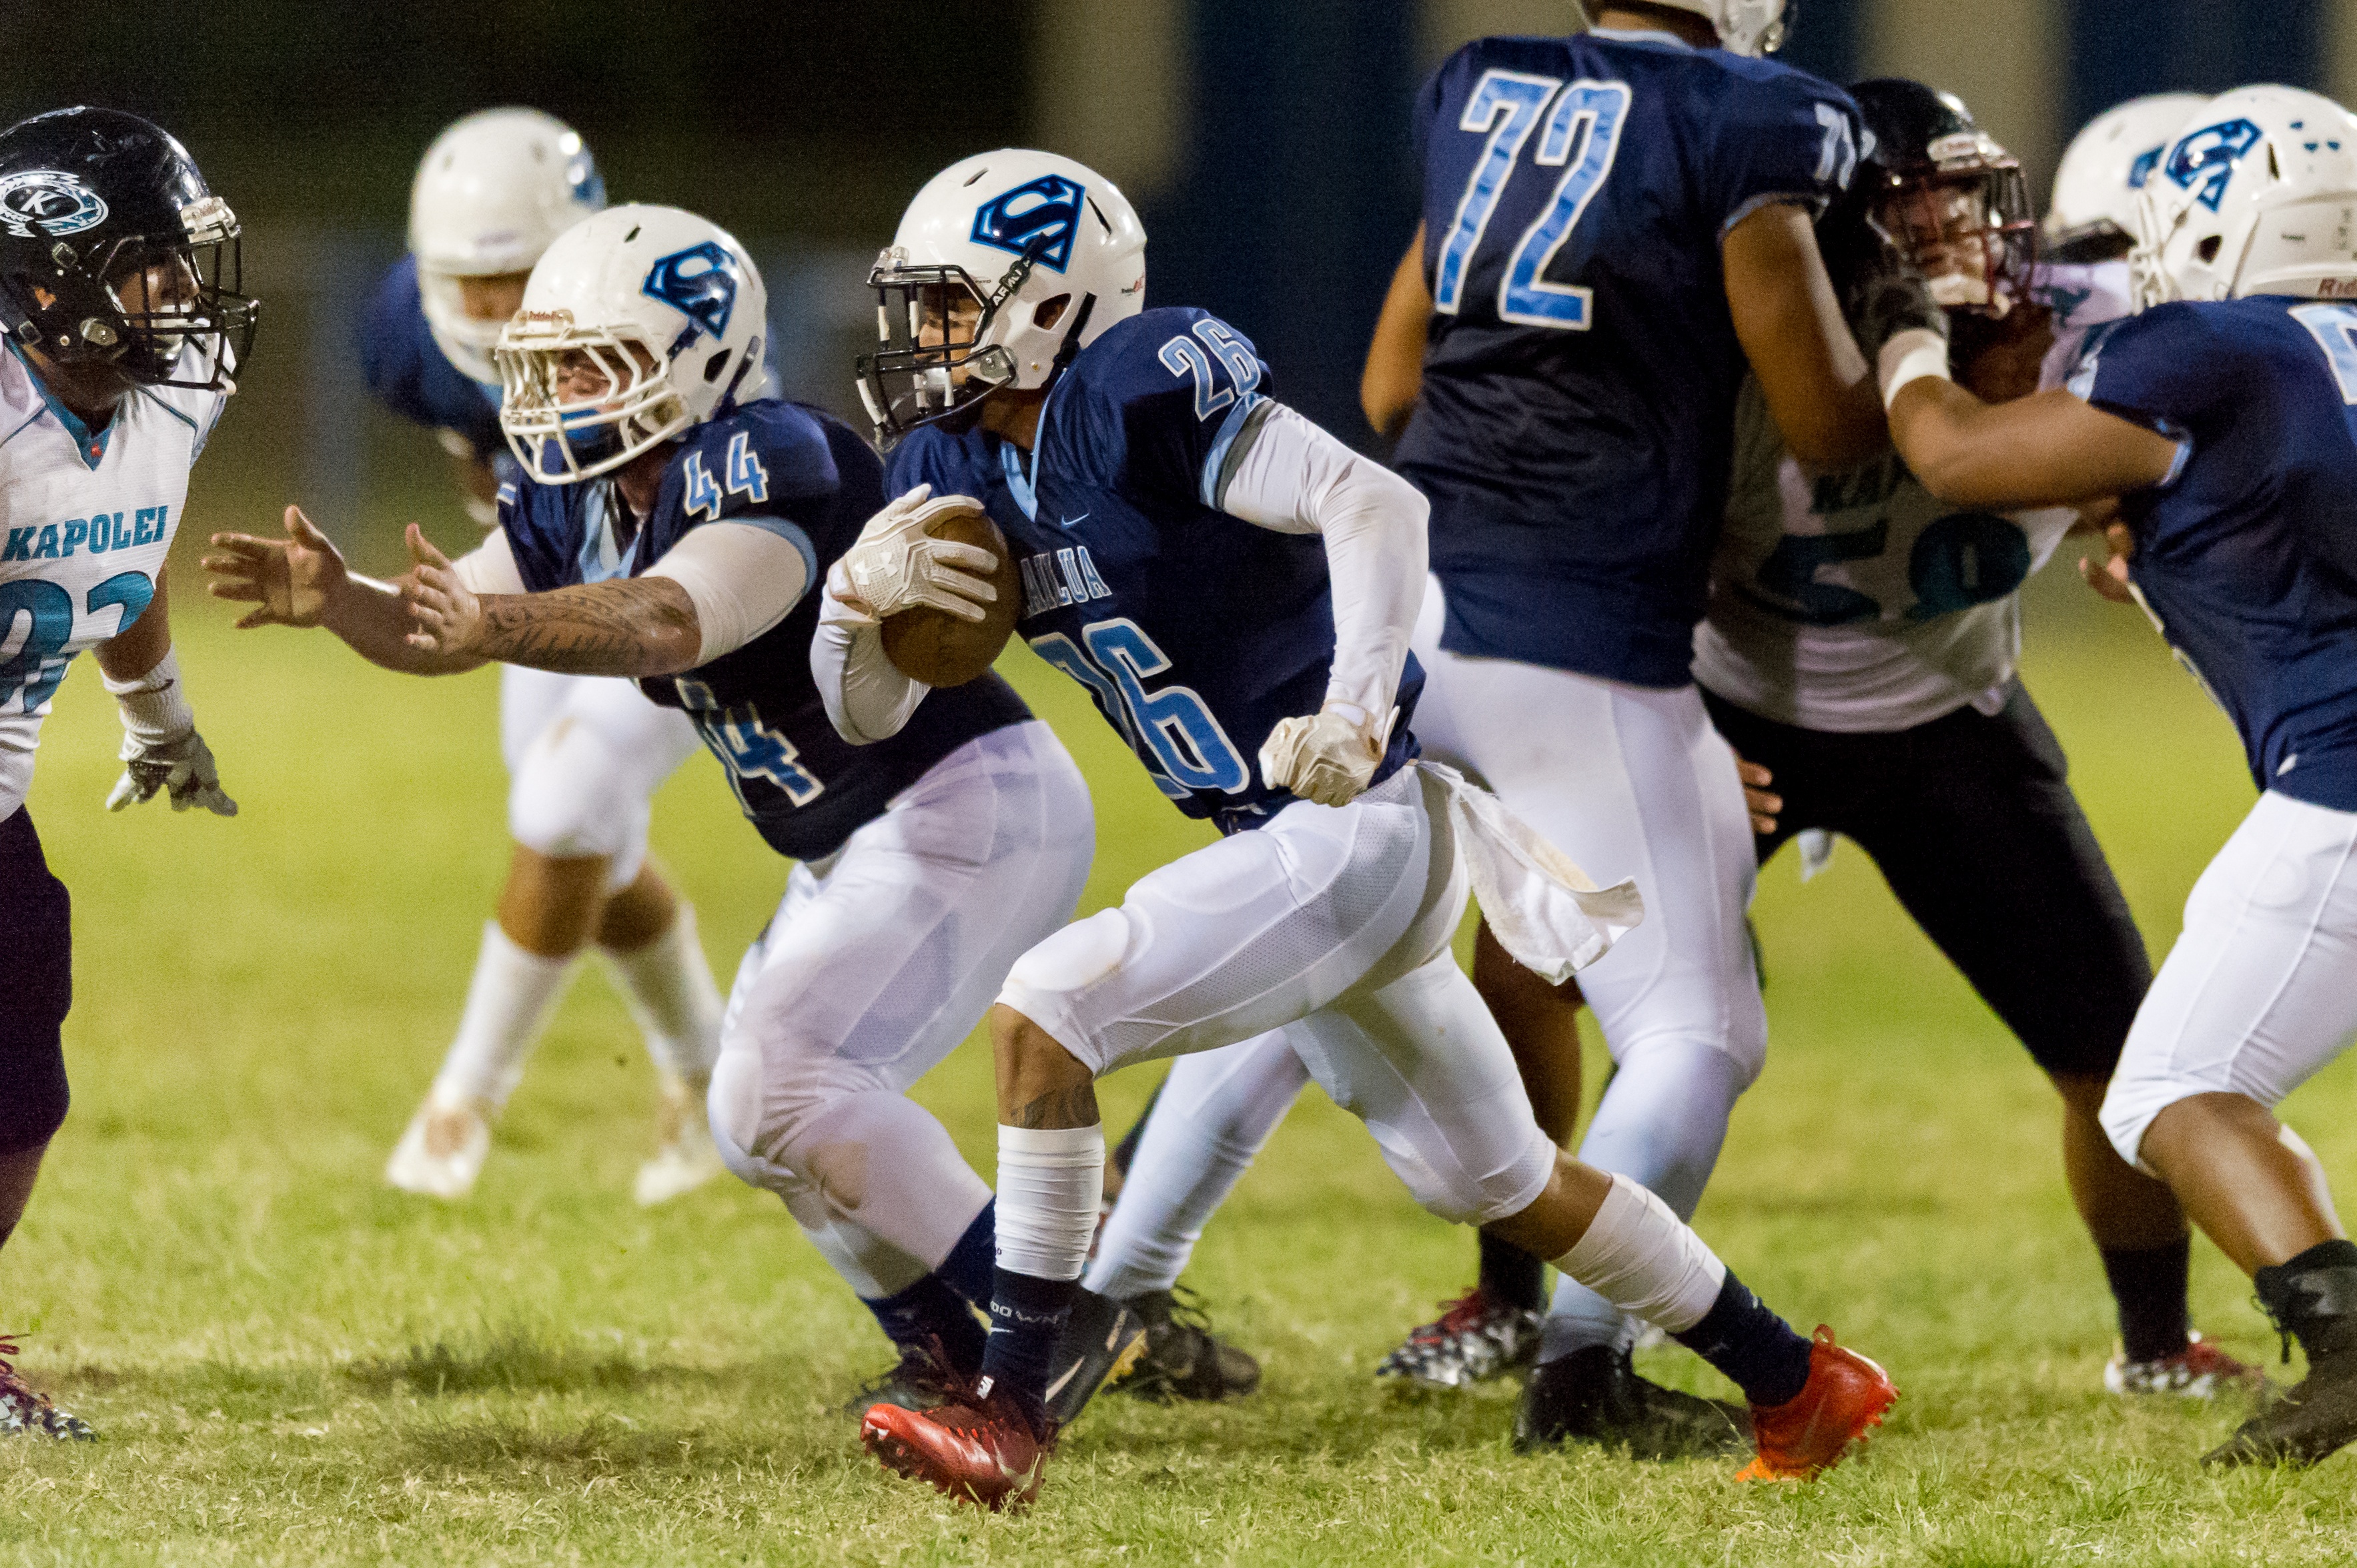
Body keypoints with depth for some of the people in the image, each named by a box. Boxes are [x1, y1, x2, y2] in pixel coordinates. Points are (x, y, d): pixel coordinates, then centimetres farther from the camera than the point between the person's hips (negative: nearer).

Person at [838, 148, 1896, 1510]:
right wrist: (869, 596, -14)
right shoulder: (959, 462, 8)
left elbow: (1374, 505, -26)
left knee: (1045, 1016, -19)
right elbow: (875, 712, 7)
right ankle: (1799, 1386, 33)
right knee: (1495, 1178, 20)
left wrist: (1358, 710, -38)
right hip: (1288, 845, 10)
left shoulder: (1140, 390, -18)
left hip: (1362, 825, -10)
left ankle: (1014, 1415, -15)